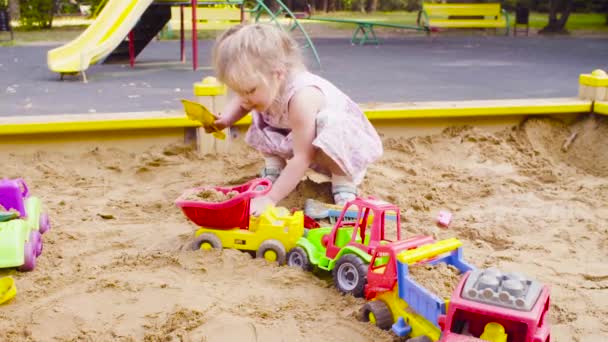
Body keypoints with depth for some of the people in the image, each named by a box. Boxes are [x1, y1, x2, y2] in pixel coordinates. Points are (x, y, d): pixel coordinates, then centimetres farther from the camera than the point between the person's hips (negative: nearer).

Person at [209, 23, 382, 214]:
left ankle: (344, 182, -19)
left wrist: (271, 198, -39)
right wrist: (225, 119, -16)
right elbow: (240, 102, 6)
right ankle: (273, 167, 6)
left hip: (343, 135, -7)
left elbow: (301, 158, -39)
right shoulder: (266, 86, -19)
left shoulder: (301, 97, -40)